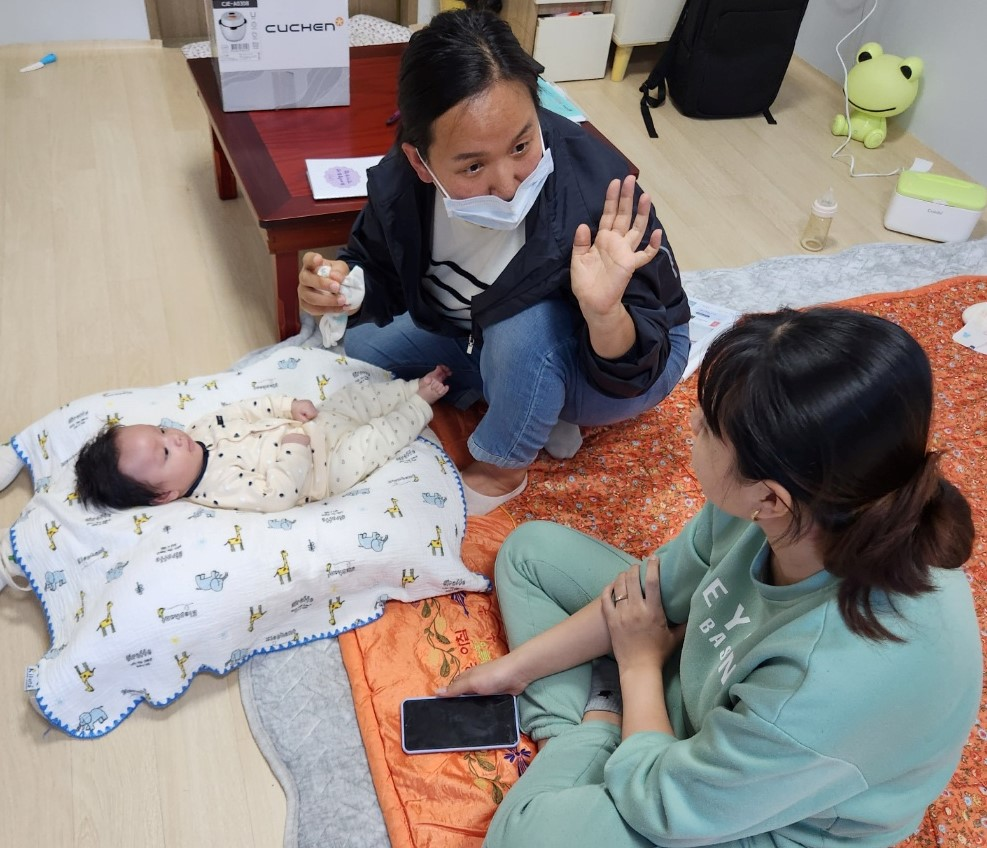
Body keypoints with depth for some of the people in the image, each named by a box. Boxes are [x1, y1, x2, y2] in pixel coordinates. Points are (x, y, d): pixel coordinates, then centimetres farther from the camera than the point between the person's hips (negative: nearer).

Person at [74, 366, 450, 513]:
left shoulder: (201, 432, -9)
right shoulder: (221, 486, -31)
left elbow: (246, 410, -1)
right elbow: (282, 493, -34)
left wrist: (290, 405, -11)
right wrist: (296, 446, -29)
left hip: (316, 424, 7)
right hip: (330, 464, -7)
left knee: (357, 393, 10)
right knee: (383, 433, -9)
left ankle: (415, 388, 31)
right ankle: (419, 406, 19)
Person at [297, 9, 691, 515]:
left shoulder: (596, 198, -38)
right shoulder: (400, 181, -25)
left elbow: (631, 374, -31)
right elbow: (378, 269, -5)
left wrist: (605, 313, -53)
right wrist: (346, 288, -28)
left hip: (609, 357, -5)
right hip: (492, 341, 6)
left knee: (522, 325, -35)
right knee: (363, 346, 6)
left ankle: (502, 469, -5)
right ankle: (539, 413, 4)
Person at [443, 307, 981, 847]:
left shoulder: (842, 678, -44)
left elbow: (663, 802, -25)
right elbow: (659, 585, -7)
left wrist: (639, 663, -8)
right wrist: (513, 667, -2)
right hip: (707, 679, 6)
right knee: (530, 549, 7)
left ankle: (591, 734, -2)